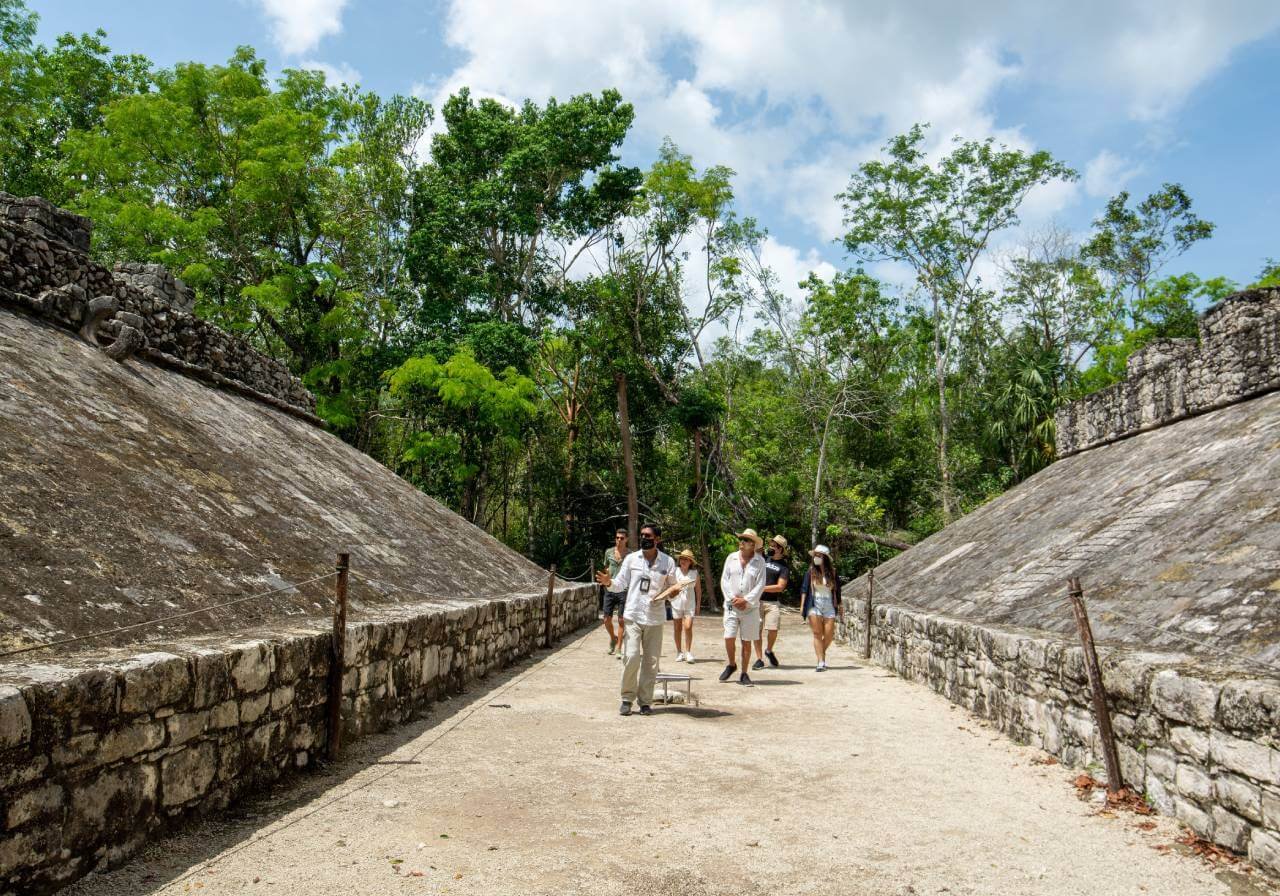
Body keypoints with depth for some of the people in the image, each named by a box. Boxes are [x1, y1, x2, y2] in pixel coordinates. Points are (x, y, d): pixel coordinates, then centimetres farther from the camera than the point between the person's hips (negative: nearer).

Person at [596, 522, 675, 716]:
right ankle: (627, 698, 8)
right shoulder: (631, 559, 2)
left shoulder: (668, 562, 1)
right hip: (632, 616, -1)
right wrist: (609, 582, -17)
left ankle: (645, 701, 19)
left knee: (651, 661, 6)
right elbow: (621, 584, 3)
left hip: (655, 618, 1)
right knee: (631, 658, -9)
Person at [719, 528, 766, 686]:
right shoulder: (731, 558, 6)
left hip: (750, 608, -1)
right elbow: (724, 580, 5)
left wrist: (745, 600, -12)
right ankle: (731, 665, 21)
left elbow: (760, 585, -5)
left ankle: (744, 674, 15)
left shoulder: (759, 561, -1)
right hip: (731, 606, 1)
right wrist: (732, 598, -7)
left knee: (746, 642, 4)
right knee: (729, 638, -6)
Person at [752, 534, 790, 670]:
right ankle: (759, 659, 8)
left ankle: (769, 650, 21)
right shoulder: (763, 559, 11)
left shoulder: (784, 567, 2)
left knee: (773, 630, -9)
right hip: (757, 601, 2)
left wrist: (762, 588, -11)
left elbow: (780, 587, -8)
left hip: (772, 603, -2)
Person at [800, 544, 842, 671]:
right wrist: (802, 606, -4)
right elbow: (804, 589, 3)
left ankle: (822, 653, 26)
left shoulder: (832, 572, 5)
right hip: (814, 603, -1)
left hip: (829, 604, 1)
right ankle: (821, 662, -3)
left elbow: (837, 590, 12)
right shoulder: (811, 572, 3)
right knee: (817, 633, -6)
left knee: (829, 634, -2)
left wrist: (839, 606, 12)